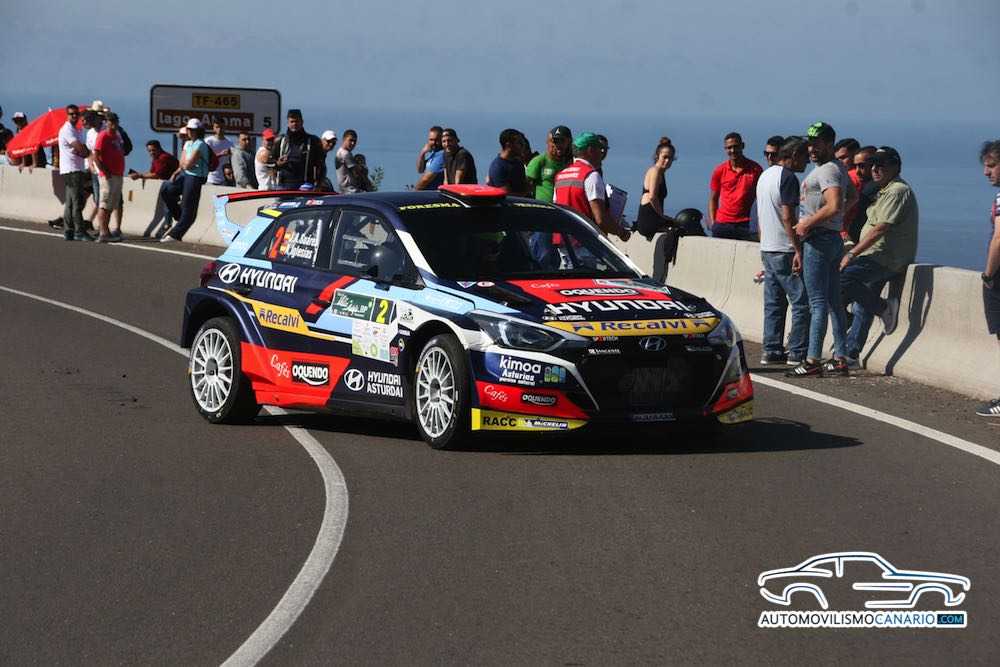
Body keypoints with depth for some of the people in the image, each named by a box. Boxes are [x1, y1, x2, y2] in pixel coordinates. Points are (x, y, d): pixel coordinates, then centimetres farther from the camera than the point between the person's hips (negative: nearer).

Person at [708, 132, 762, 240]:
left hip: (744, 225, -1)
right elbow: (713, 199, 12)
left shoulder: (755, 169, 2)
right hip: (722, 225, 1)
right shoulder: (719, 171, 6)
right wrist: (712, 223, 0)